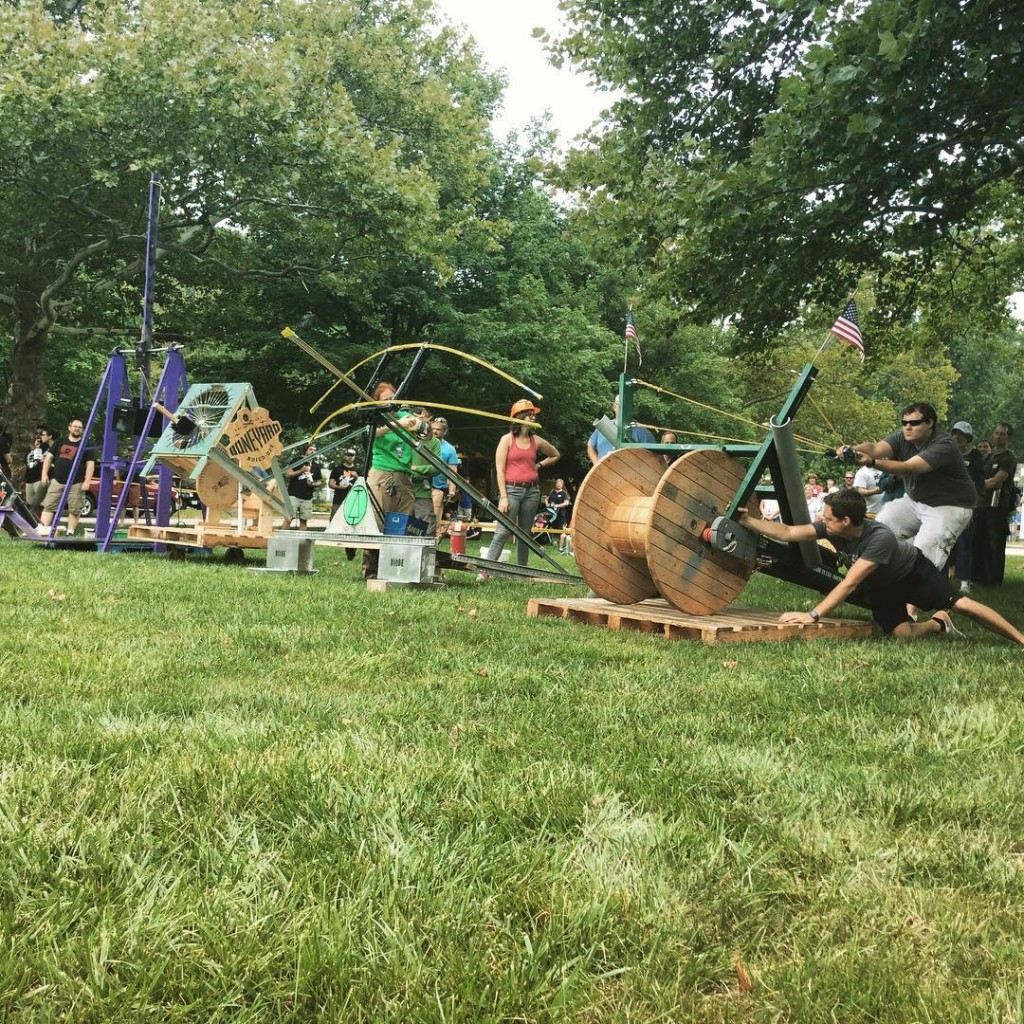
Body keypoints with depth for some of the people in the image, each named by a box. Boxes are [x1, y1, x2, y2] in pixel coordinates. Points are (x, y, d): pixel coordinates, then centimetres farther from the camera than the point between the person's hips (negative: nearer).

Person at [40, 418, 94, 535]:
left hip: (75, 484, -3)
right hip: (57, 481, 3)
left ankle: (70, 533, 6)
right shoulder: (61, 442, 13)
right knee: (48, 506, -3)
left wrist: (87, 481, -12)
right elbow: (49, 457, 15)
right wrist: (44, 474, 6)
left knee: (74, 510, -2)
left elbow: (90, 464, -2)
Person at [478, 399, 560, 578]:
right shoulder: (507, 439, -1)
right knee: (502, 532, -14)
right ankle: (485, 571, -18)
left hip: (532, 491, 5)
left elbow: (555, 455, 29)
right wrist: (503, 497, -12)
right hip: (512, 489, -4)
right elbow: (500, 470, -5)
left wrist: (539, 465, 13)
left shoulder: (536, 441, 11)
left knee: (525, 534, 7)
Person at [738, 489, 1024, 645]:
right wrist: (746, 521, -32)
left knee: (959, 604, -14)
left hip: (914, 572, -5)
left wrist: (812, 615, -51)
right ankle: (938, 624, 19)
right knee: (902, 634, -12)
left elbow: (849, 584, -48)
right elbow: (788, 533, -23)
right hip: (879, 585, 5)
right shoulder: (831, 527, -26)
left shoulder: (880, 538, -43)